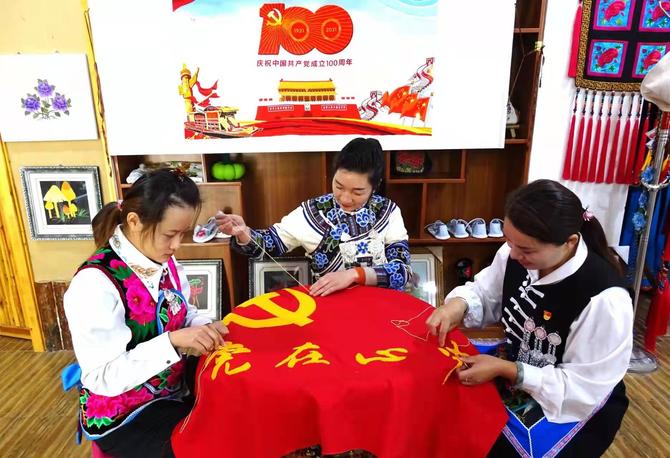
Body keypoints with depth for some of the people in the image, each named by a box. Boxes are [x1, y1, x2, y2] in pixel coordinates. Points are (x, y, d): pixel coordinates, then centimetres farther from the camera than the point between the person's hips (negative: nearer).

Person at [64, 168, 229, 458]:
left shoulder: (164, 261, -5)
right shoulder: (95, 283, -26)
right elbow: (102, 377, -26)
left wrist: (202, 329, -14)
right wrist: (172, 342, -34)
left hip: (172, 393, 6)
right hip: (121, 417, -6)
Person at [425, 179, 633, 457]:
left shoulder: (604, 299, -31)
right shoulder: (516, 255, -13)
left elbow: (584, 386, -24)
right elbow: (483, 293, 3)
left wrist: (504, 370, -28)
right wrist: (457, 304, -19)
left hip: (578, 406, -5)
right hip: (513, 371, 6)